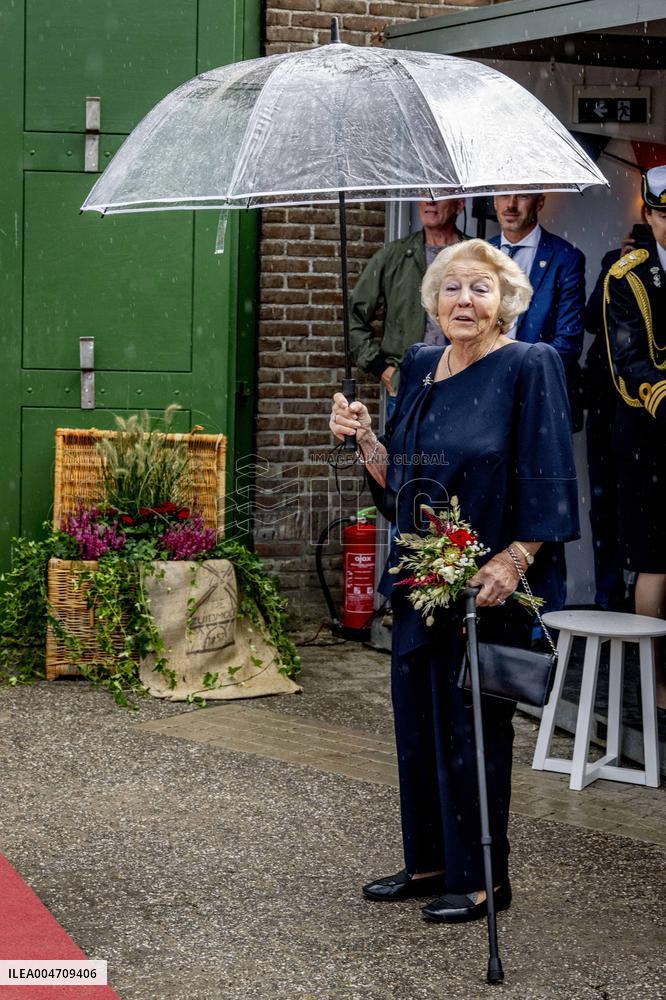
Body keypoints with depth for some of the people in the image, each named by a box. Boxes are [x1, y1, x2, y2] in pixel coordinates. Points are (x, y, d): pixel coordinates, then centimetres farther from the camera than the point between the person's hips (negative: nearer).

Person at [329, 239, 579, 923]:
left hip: (486, 583, -7)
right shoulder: (419, 367, 11)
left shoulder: (528, 367, -9)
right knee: (417, 719, 12)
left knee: (472, 725, 0)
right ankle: (428, 861, 26)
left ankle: (481, 877, 13)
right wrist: (362, 436, -2)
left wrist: (513, 560, -21)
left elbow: (547, 481, -13)